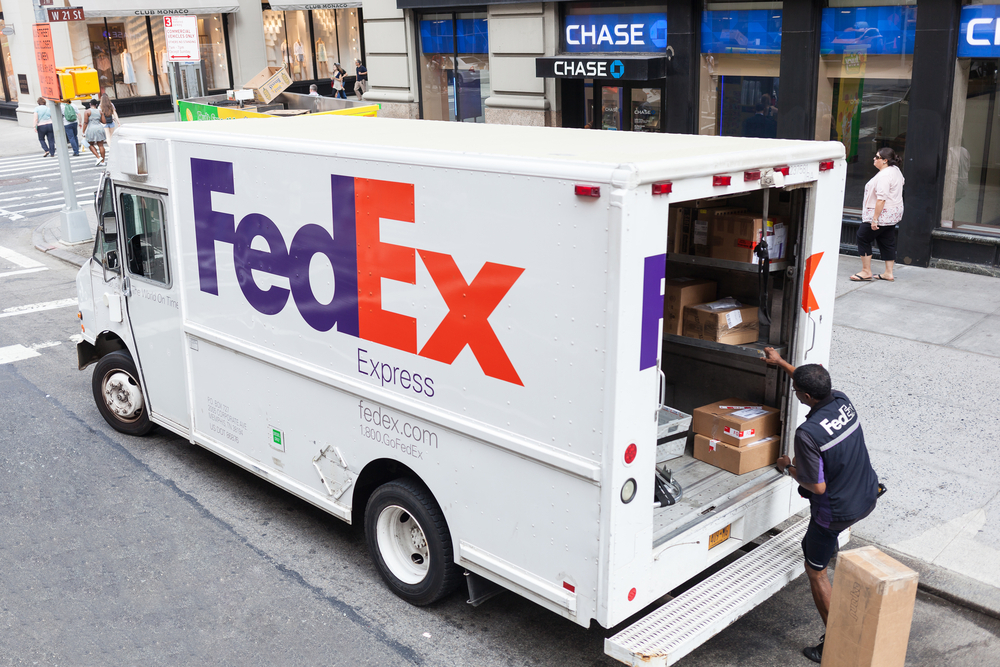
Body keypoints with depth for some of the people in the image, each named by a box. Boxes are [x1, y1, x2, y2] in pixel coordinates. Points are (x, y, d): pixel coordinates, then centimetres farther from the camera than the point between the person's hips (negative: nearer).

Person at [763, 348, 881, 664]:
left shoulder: (808, 433, -31)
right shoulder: (842, 400, -9)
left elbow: (817, 487, -25)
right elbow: (818, 387, 16)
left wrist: (788, 468, -7)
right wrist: (781, 362, 26)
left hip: (836, 512, -7)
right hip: (868, 498, 7)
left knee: (816, 570, 12)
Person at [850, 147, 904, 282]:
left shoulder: (884, 175, -22)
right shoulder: (896, 171, 12)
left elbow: (881, 199, -27)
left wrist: (875, 218, -26)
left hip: (882, 214, -10)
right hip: (893, 214, 10)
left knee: (863, 237, 1)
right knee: (887, 242, 13)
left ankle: (866, 271, 3)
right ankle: (889, 273, 15)